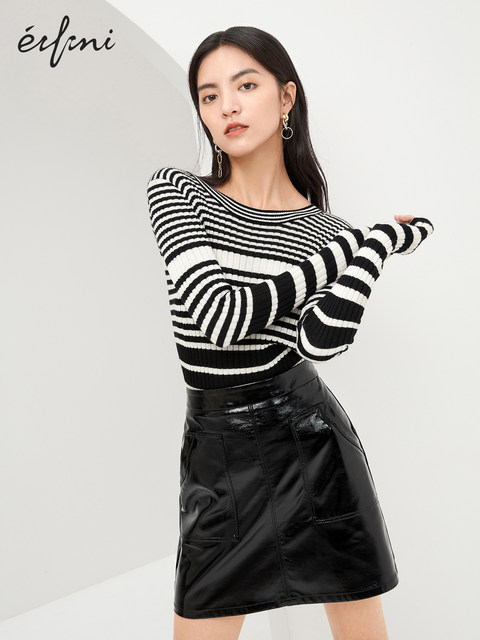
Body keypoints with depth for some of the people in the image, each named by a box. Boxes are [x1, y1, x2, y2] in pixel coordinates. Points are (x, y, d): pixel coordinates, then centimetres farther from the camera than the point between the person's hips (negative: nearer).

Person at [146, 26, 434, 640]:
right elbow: (217, 315, -18)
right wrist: (351, 245, -13)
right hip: (217, 452, 0)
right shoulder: (174, 191, -1)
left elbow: (321, 340, -16)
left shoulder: (330, 229, 3)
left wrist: (378, 239, -19)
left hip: (313, 440, 1)